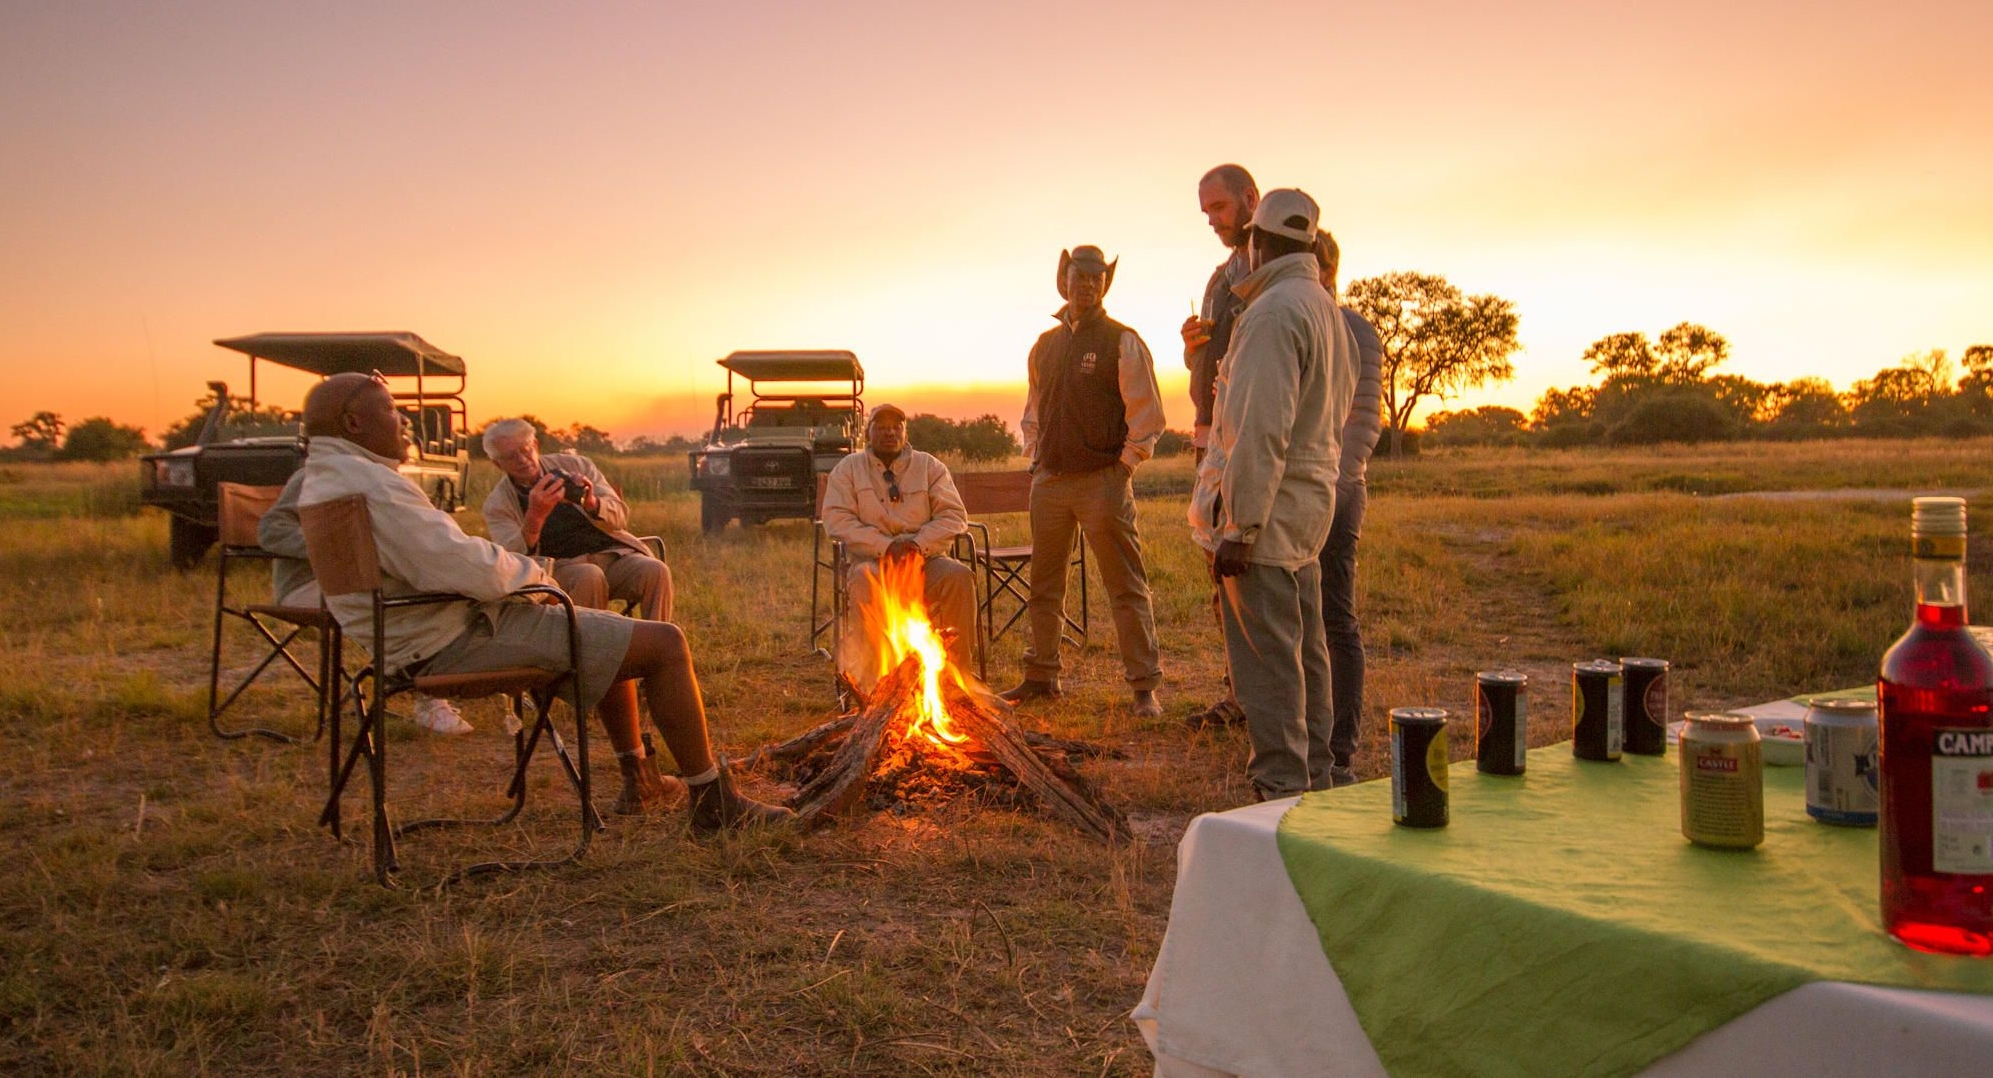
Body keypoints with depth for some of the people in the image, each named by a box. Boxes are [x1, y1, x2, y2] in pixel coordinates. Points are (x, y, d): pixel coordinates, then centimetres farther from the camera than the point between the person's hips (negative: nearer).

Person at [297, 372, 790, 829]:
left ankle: (639, 780, 31)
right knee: (665, 643, -10)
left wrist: (516, 567, 11)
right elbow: (465, 570, -27)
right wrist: (531, 572, -7)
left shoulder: (322, 482, 15)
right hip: (462, 640, -12)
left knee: (617, 633, 28)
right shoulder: (368, 483, -21)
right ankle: (714, 801, -2)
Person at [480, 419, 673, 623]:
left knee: (655, 571, -28)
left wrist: (591, 503, -17)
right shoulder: (497, 504, 5)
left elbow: (620, 516, 6)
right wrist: (535, 515, -27)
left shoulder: (575, 465, 10)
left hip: (613, 552, 2)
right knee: (589, 576, -37)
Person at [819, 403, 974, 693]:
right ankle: (872, 683, -38)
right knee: (865, 581, -38)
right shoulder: (848, 469, 11)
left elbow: (954, 516, 6)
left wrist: (919, 544, -14)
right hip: (871, 559, -2)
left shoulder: (929, 466, 15)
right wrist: (886, 547, -15)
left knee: (959, 576, -30)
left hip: (925, 558, 2)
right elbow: (836, 521, -1)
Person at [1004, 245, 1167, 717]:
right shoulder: (1045, 345, 14)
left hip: (1103, 482, -6)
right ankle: (1040, 675, 24)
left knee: (1127, 587, -3)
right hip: (1049, 482, 6)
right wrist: (1034, 457, 13)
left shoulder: (1122, 342, -3)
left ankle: (1144, 686, 2)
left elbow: (1148, 415, -6)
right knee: (1044, 586, 12)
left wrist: (1124, 466, -9)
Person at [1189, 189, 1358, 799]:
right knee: (1303, 650, 17)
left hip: (1267, 506, -10)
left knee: (1265, 658, -6)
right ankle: (1313, 777, 27)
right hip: (1310, 501, 10)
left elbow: (1261, 429, -23)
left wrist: (1239, 524, -21)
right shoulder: (1326, 309, 15)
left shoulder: (1274, 312, -16)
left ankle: (1281, 791, -2)